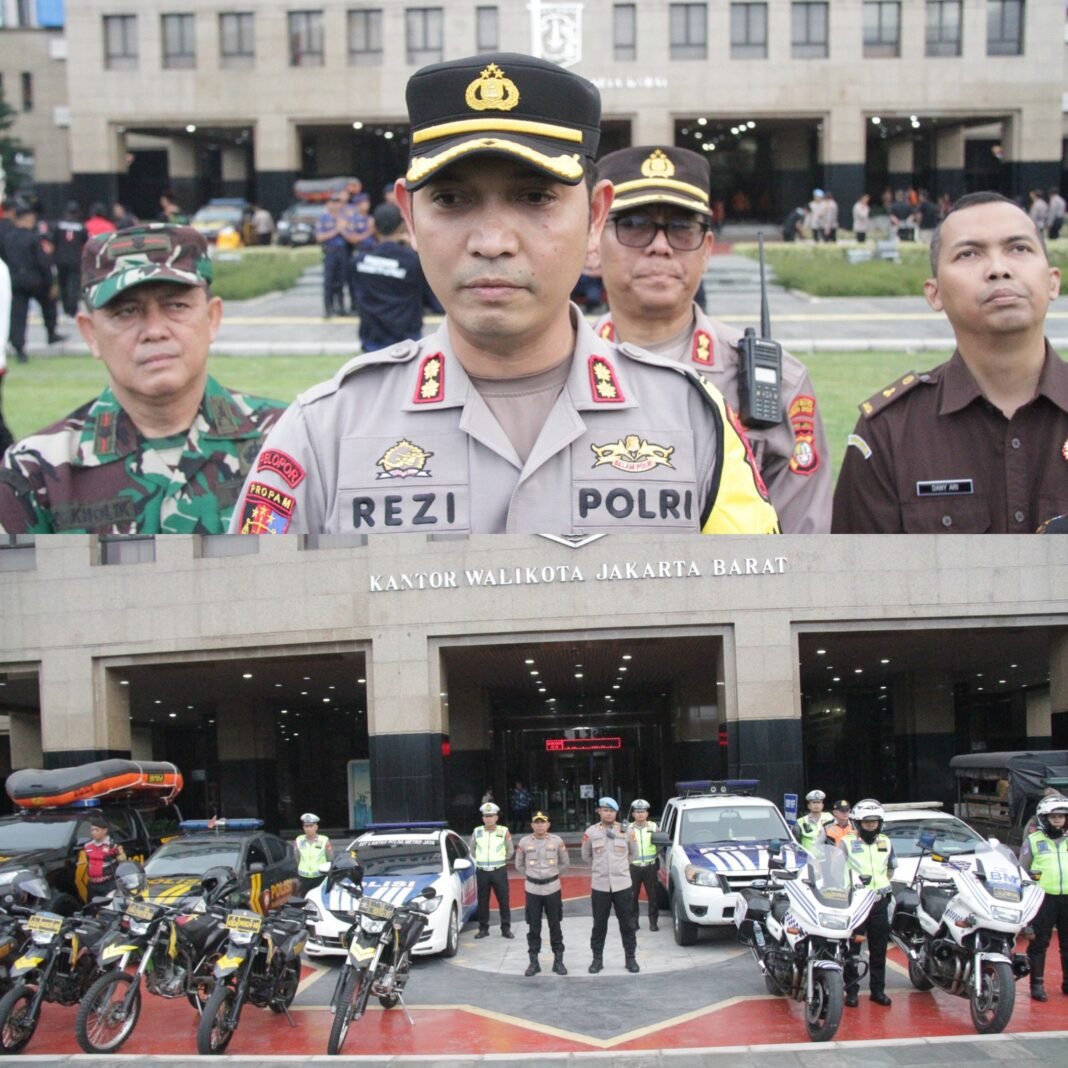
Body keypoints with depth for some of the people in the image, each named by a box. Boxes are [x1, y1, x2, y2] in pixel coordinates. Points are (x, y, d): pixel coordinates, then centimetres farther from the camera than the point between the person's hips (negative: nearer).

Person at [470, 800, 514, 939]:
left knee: (503, 901, -1)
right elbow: (472, 850, 16)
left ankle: (506, 929, 6)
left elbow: (510, 851, 9)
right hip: (482, 872, 2)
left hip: (499, 871, -1)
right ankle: (483, 928, 14)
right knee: (482, 902, 5)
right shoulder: (477, 832, 2)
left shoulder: (504, 831, -3)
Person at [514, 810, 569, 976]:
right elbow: (519, 865, 11)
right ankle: (533, 962, 11)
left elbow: (565, 863, 10)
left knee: (555, 926, 6)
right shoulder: (524, 842, -2)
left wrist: (551, 874, 9)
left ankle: (558, 961, 14)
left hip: (553, 888, 0)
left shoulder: (557, 841, -1)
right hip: (532, 889, 0)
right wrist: (532, 875, 8)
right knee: (533, 927, 4)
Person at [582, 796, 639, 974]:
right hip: (600, 886, 0)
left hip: (622, 884, 0)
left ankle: (631, 958, 17)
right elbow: (586, 856, 11)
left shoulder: (625, 831, -1)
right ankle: (597, 959, 16)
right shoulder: (591, 832, -2)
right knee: (599, 924, 6)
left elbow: (633, 854, 11)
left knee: (627, 924, 6)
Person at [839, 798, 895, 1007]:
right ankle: (851, 990, 4)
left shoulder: (886, 843, 13)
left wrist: (883, 884, 13)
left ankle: (878, 989, 16)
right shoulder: (846, 842, 0)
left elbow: (891, 868, 26)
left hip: (879, 901, 4)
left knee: (879, 950, 8)